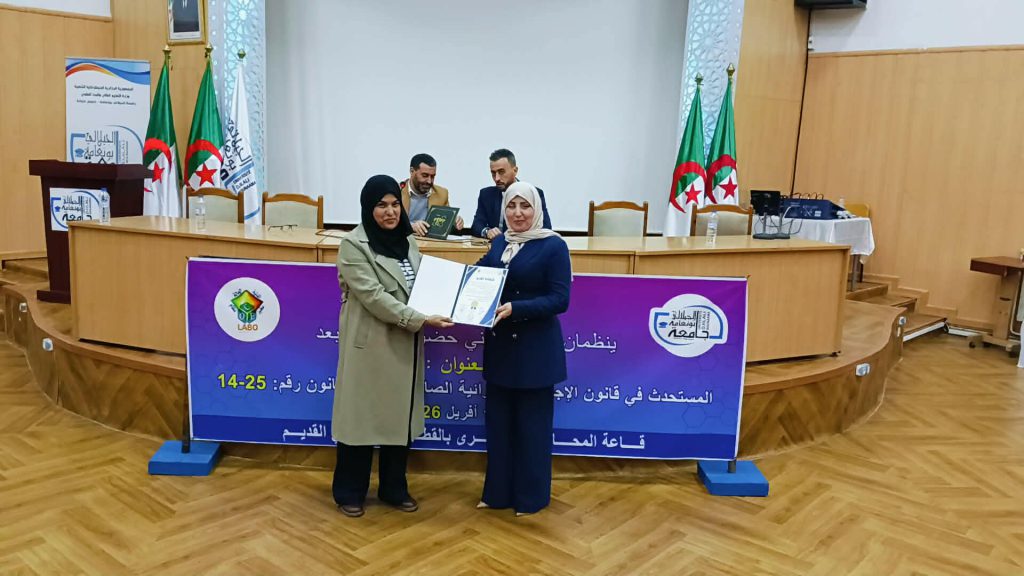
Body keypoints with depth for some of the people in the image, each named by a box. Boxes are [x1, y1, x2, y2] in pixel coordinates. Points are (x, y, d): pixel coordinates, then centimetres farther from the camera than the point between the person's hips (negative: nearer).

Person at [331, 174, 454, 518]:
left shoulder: (407, 242, 10)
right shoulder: (354, 245, -11)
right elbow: (373, 297, -19)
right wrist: (421, 320, -24)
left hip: (405, 345, 6)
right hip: (369, 345, -6)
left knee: (400, 417, 13)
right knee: (361, 417, 6)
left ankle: (394, 489, 29)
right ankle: (350, 492, 23)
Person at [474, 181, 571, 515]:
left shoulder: (553, 246, -11)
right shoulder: (500, 242, 8)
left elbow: (560, 300, -16)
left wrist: (515, 308, -25)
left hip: (535, 350, -6)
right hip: (499, 346, 6)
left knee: (531, 425, 6)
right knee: (497, 421, 13)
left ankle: (531, 497, 22)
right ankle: (498, 492, 28)